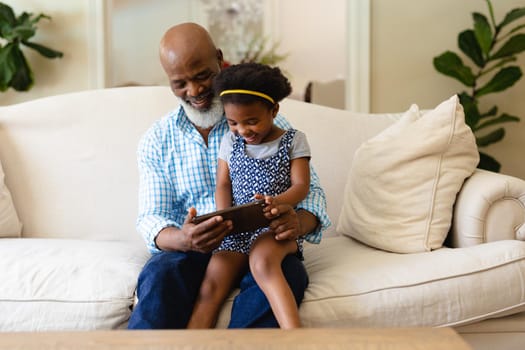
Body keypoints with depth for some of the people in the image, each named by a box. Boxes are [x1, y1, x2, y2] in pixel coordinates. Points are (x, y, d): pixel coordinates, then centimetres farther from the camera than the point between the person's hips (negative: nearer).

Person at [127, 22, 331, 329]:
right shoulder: (156, 141, 7)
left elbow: (310, 190, 1)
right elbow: (150, 219, 1)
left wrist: (299, 222, -26)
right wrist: (182, 239, -25)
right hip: (190, 250, 0)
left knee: (289, 273, -33)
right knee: (158, 276, -33)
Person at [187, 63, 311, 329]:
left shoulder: (293, 140, 5)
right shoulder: (230, 142, 15)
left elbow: (301, 186, -2)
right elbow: (223, 185, 10)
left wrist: (276, 202, -24)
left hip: (278, 226, -4)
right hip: (236, 231, 4)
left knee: (262, 261, -38)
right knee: (210, 288, -20)